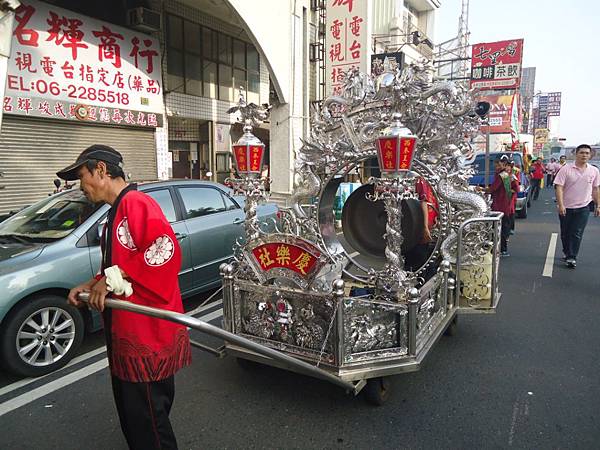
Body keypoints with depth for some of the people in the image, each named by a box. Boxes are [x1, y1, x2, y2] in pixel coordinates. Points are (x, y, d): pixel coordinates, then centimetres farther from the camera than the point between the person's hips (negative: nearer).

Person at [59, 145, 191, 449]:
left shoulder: (137, 203, -16)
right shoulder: (116, 213, 18)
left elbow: (165, 251, -30)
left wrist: (113, 278, -24)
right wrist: (92, 285, 10)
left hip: (148, 334, -10)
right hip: (126, 332, 11)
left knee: (147, 418, 3)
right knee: (131, 410, 23)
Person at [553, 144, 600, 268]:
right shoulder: (566, 169, -8)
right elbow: (559, 187, -13)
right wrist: (561, 205, -21)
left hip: (583, 208, 1)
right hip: (566, 208, -1)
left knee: (577, 234, -3)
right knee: (565, 234, 11)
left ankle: (571, 258, 2)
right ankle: (567, 253, 31)